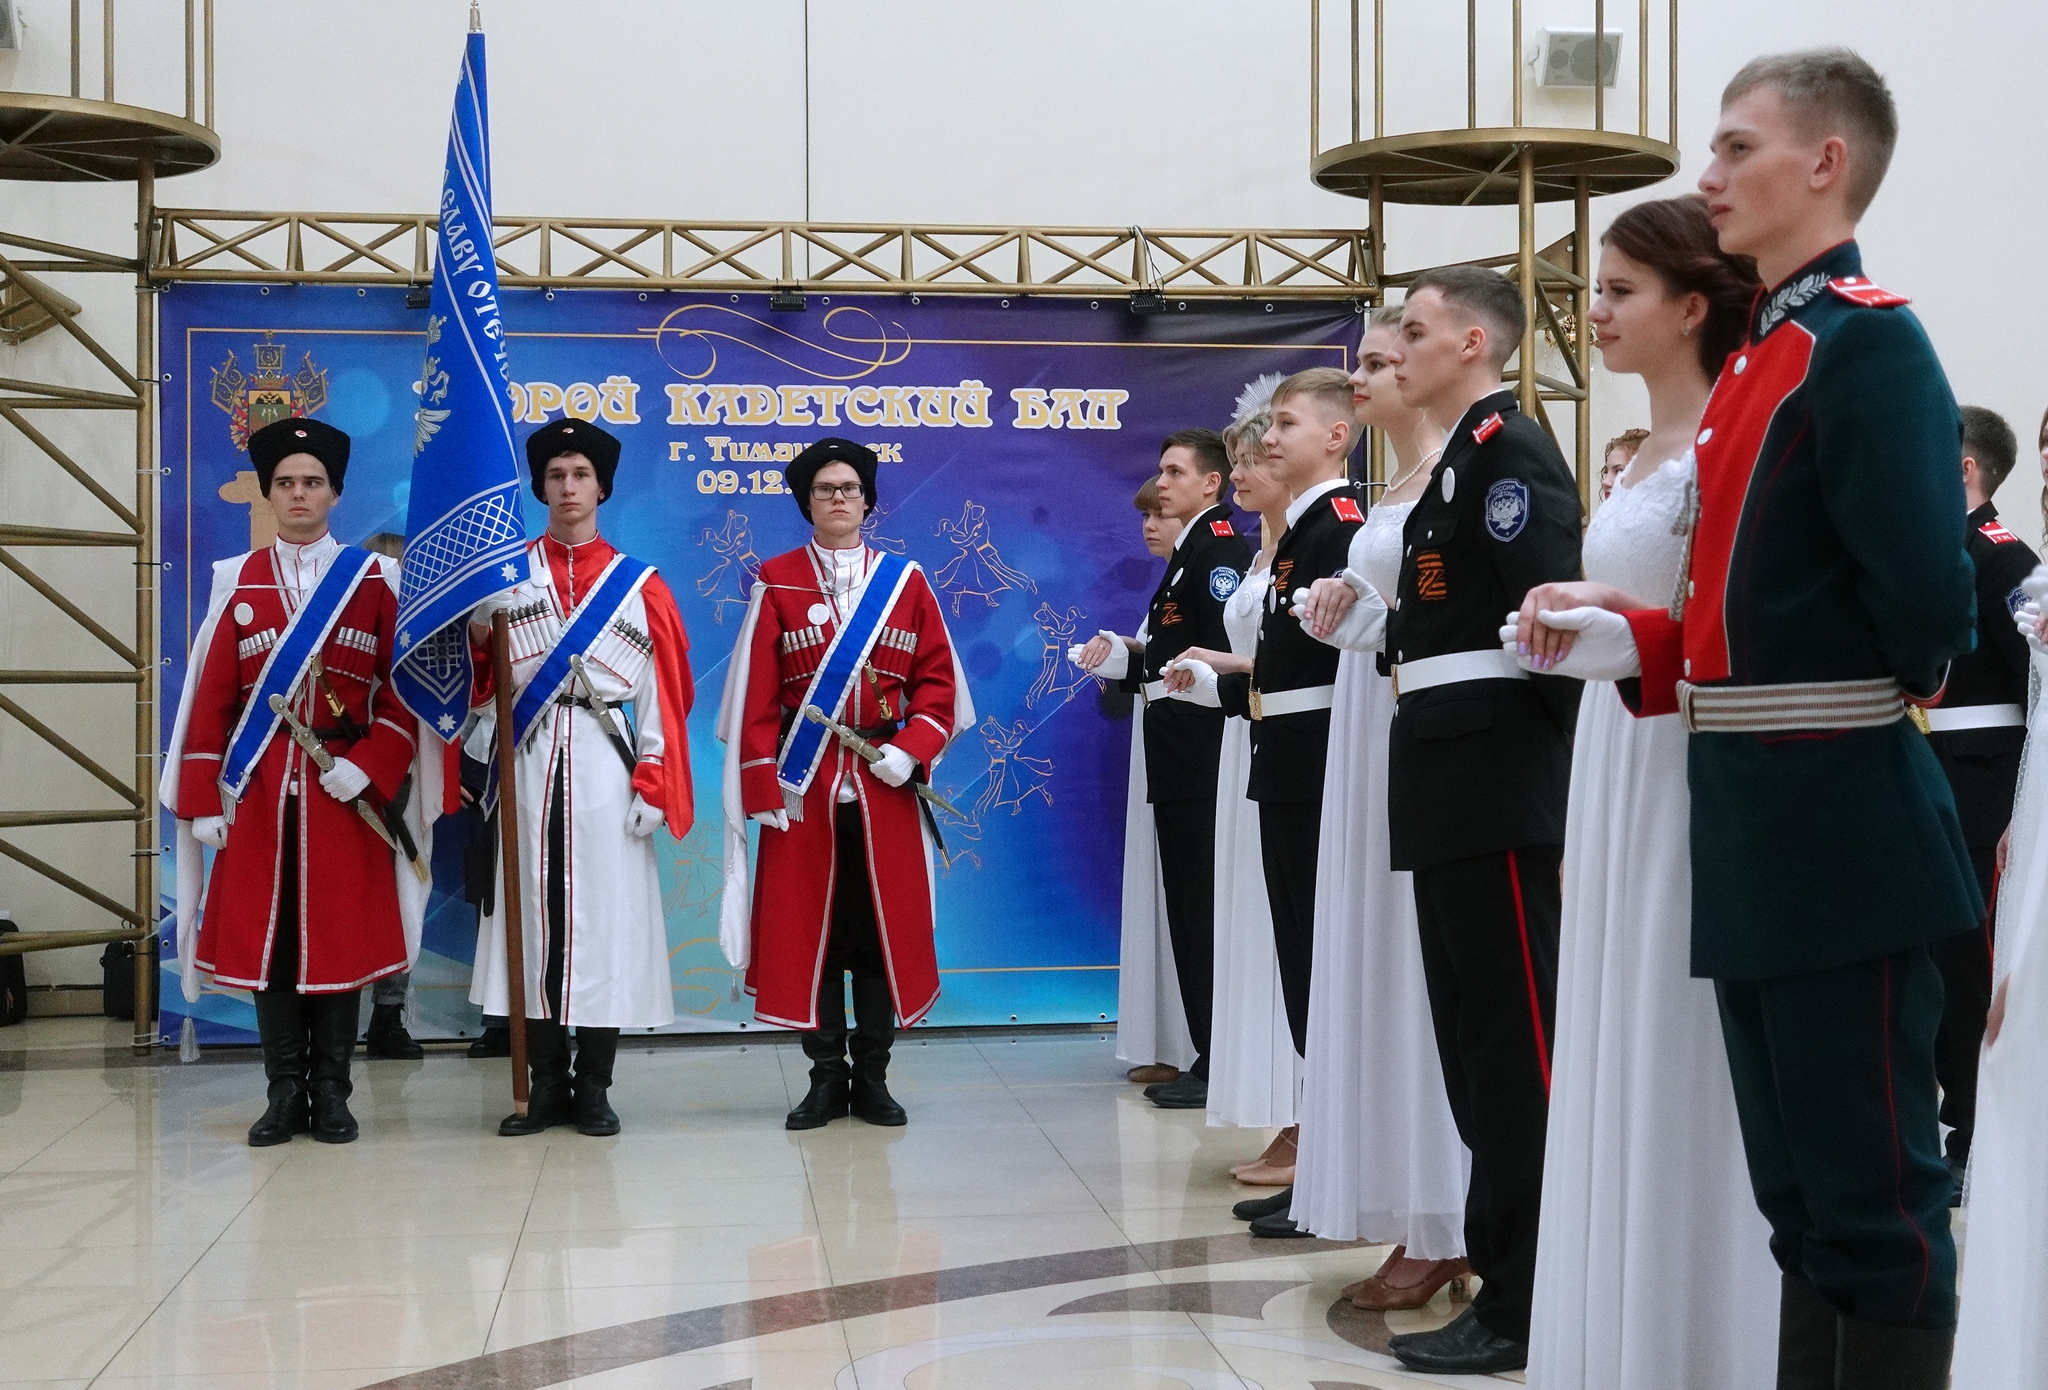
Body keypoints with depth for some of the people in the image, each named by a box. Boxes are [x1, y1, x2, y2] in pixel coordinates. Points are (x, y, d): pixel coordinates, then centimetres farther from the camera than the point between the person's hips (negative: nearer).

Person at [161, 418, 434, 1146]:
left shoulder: (376, 580, 4)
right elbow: (210, 698, 5)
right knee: (264, 938, 2)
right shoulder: (237, 582, 8)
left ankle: (331, 1093, 11)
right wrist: (202, 800, -1)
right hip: (257, 791, 1)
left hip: (346, 791, -1)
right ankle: (285, 1094, 11)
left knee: (341, 938, 1)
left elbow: (404, 689, 1)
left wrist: (369, 767, -13)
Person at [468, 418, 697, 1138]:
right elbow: (482, 679, 10)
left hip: (607, 768, -1)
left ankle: (593, 1087, 7)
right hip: (528, 765, 1)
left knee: (605, 916, -1)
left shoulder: (640, 585, 7)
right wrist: (478, 642, -12)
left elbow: (664, 692, 2)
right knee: (534, 914, 1)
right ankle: (546, 1085, 10)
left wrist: (653, 785, -6)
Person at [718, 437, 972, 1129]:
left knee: (884, 924, 3)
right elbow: (754, 691, 0)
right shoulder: (776, 581, 4)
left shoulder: (904, 580, 8)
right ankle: (826, 1077, 11)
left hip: (884, 785, 1)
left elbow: (938, 677, 6)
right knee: (808, 926, 1)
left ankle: (872, 1077, 13)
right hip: (804, 786, -1)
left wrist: (912, 749, -9)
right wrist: (764, 782, -7)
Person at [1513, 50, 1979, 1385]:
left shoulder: (1870, 340, -12)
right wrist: (1623, 642, 5)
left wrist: (1896, 683, -1)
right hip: (1753, 831, 9)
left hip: (1842, 832, -9)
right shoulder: (1756, 359, 15)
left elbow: (1924, 603, -21)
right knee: (1798, 1199, 16)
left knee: (1877, 1199, 1)